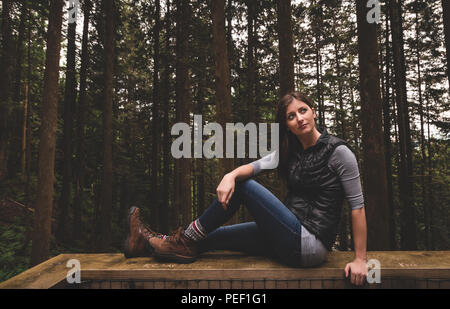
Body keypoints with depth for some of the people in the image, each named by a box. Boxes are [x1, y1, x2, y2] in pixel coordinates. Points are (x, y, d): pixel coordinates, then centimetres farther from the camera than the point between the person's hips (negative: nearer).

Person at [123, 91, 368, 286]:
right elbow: (256, 166, -5)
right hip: (291, 243, 7)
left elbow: (357, 204, -11)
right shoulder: (290, 151, 9)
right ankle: (151, 244, 13)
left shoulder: (338, 151, -10)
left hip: (310, 244, -7)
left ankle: (188, 242, -2)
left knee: (244, 187, -15)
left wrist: (360, 259, -12)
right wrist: (231, 175, -28)